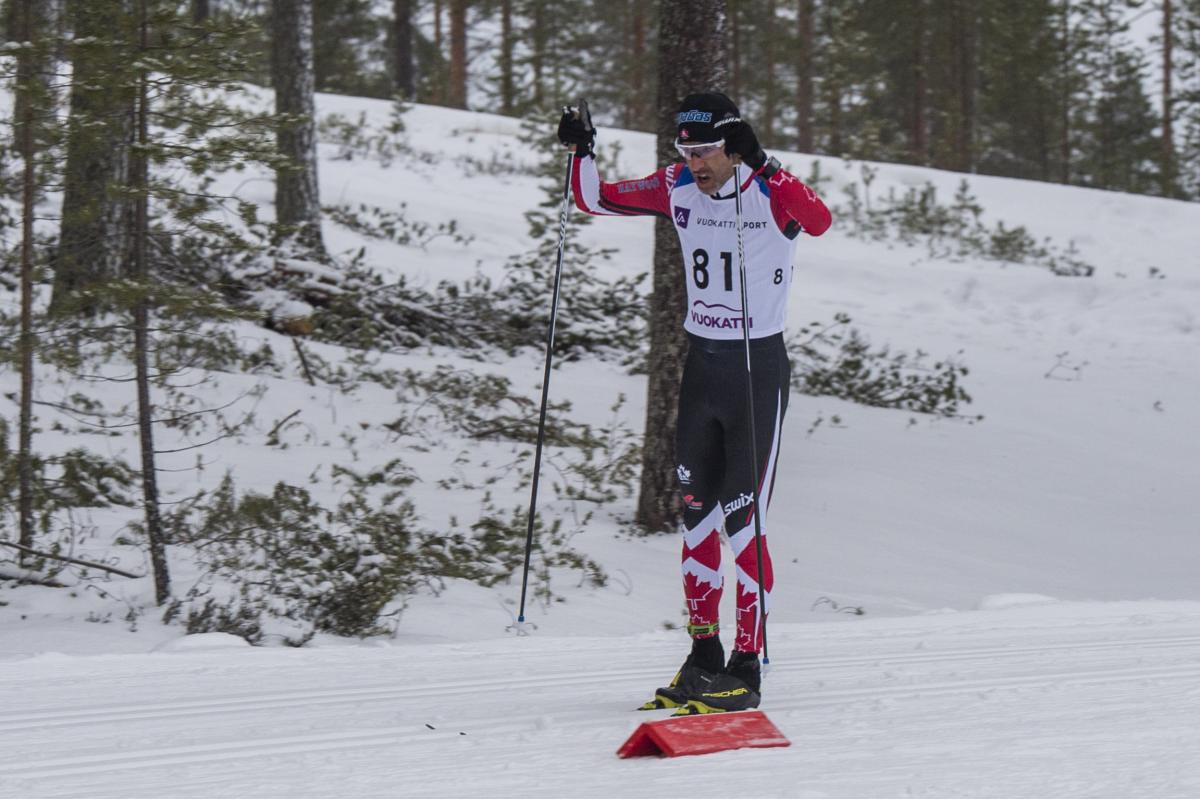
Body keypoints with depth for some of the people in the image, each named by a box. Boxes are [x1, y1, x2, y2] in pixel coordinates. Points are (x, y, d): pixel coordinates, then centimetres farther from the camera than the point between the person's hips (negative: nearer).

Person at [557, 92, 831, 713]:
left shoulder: (770, 192, -15)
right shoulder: (678, 189, 2)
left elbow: (818, 221, -36)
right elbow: (594, 199, 8)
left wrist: (759, 164, -45)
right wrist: (582, 152, -11)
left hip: (759, 367, -6)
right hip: (701, 362, 6)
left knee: (741, 521, -7)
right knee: (696, 514, 9)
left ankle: (746, 668, -1)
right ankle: (703, 658, 19)